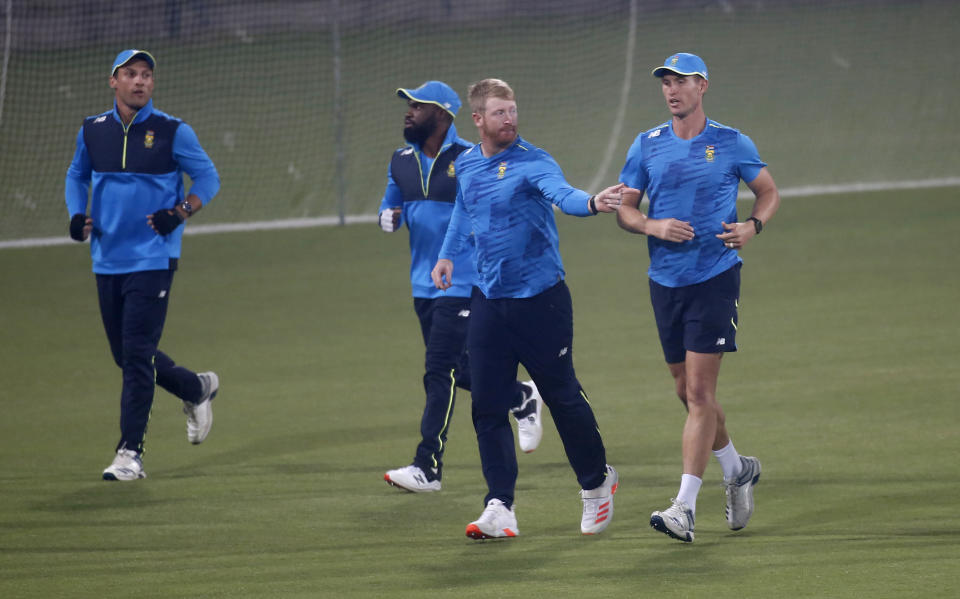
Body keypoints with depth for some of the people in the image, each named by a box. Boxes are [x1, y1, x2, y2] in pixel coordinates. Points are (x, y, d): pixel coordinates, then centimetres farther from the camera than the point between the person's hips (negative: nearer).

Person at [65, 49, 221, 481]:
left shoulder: (172, 132, -5)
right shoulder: (92, 131, 6)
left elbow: (207, 177, 1)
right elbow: (77, 175, 21)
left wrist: (180, 212, -15)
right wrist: (77, 215, 3)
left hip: (153, 259, -5)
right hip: (107, 260, 5)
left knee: (137, 353, -11)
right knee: (125, 355, 12)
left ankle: (130, 453, -7)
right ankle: (196, 389, 37)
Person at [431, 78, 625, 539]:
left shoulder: (532, 163, -13)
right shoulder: (465, 165, 7)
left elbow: (561, 193, -34)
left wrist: (590, 203, -55)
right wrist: (448, 253, 18)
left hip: (539, 298, -5)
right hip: (489, 300, 5)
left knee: (562, 396, 4)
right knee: (487, 407, -2)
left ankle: (596, 484, 26)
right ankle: (499, 507, -2)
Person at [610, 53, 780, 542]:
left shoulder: (731, 144, 0)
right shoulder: (647, 146, 6)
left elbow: (769, 192, 11)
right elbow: (623, 208, 9)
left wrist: (753, 225, -9)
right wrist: (652, 226, -12)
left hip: (715, 277, -4)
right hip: (665, 280, 4)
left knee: (699, 391, -11)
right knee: (687, 391, 12)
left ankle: (685, 507, -15)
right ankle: (736, 469, 37)